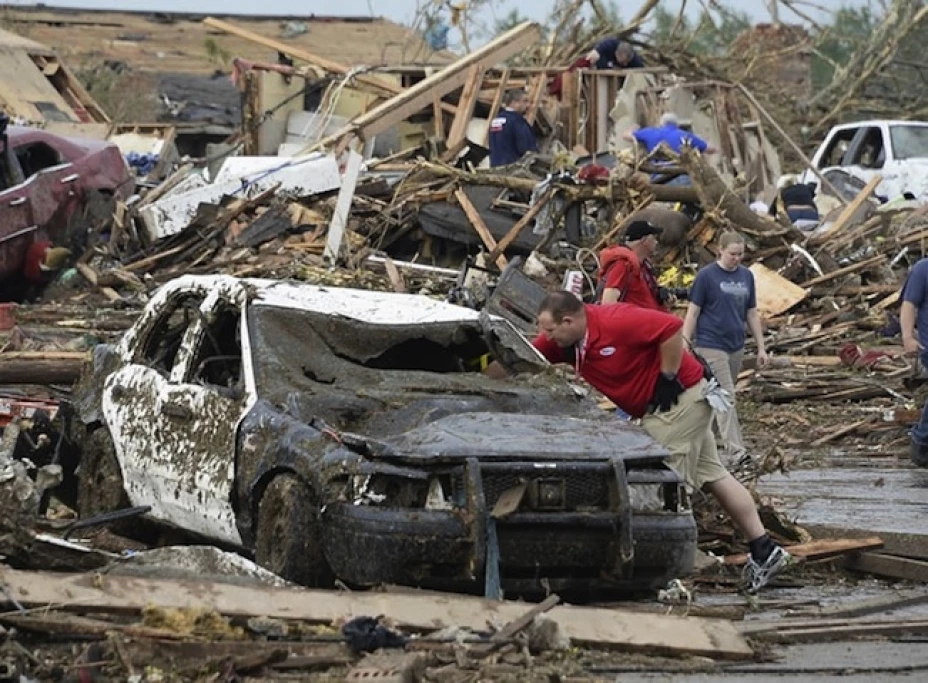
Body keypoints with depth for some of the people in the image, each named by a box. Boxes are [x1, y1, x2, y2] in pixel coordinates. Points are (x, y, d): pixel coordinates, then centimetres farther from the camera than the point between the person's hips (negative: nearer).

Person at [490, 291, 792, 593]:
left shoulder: (615, 321, -27)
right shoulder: (564, 340, -1)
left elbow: (672, 327, -27)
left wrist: (668, 378, -22)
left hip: (680, 397, -9)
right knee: (713, 476, 10)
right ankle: (764, 549, 12)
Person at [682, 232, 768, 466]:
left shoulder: (746, 276, 9)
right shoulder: (706, 276, -7)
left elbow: (752, 314, 15)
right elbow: (692, 313, -5)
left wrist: (761, 348, 12)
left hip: (736, 347, 6)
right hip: (711, 347, -6)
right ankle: (735, 451, -15)